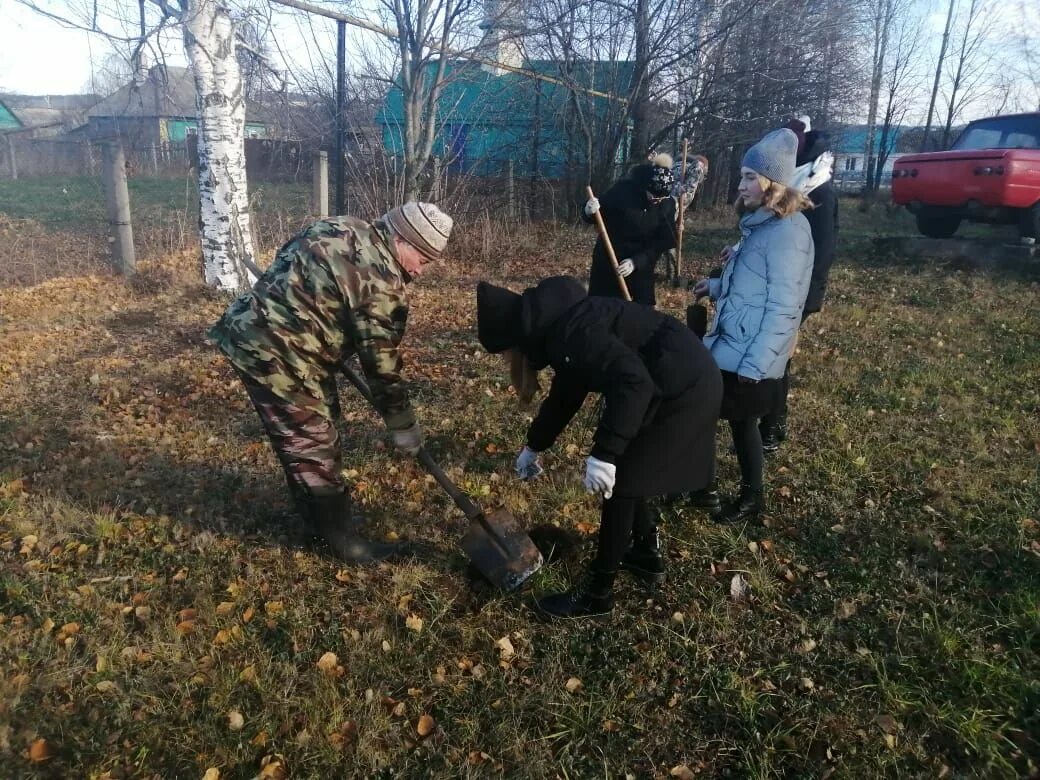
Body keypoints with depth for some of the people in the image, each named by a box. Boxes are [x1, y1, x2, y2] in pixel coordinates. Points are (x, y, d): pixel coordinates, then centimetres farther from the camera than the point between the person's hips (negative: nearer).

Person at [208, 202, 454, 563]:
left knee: (311, 433, 22)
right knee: (313, 446, 0)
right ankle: (344, 540, 14)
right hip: (272, 351, -10)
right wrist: (402, 426, -2)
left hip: (254, 330, 10)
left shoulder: (345, 229, 9)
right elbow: (381, 363, -14)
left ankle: (317, 511, 39)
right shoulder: (382, 279, -19)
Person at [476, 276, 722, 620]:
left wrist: (604, 454, -31)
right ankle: (648, 555, 37)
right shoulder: (559, 326, 12)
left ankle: (597, 594, 10)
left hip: (681, 387, -10)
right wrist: (534, 446, 39)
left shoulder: (570, 330, -21)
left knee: (619, 482, -3)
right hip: (685, 380, 10)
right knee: (628, 473, 20)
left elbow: (632, 381, -33)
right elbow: (565, 394, 27)